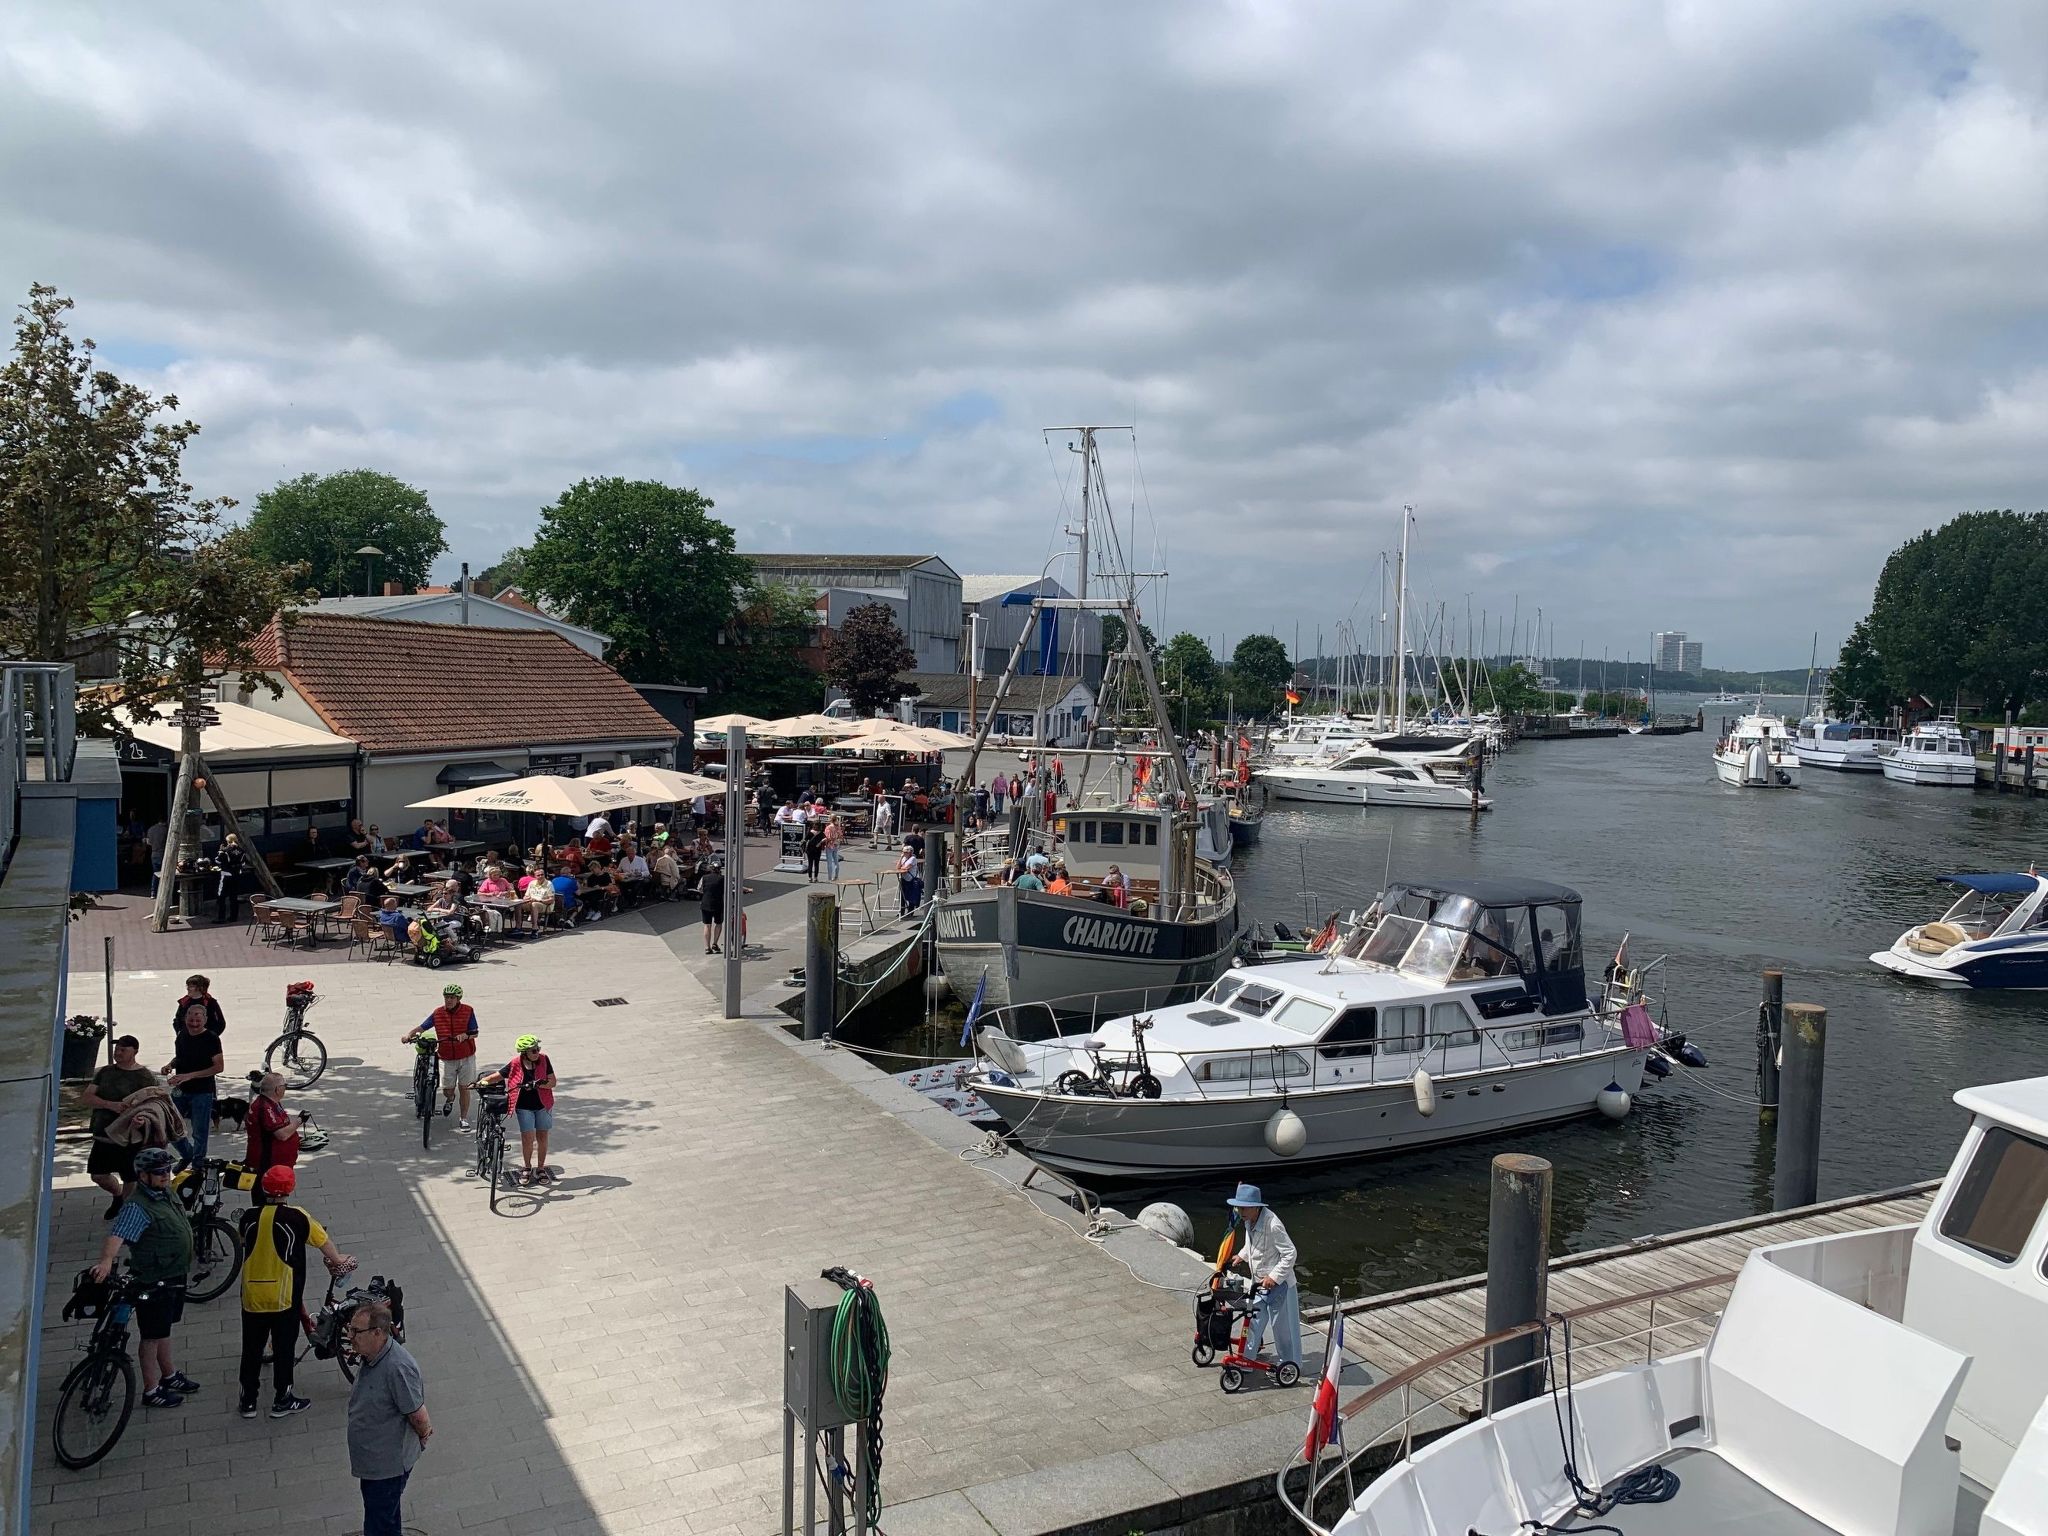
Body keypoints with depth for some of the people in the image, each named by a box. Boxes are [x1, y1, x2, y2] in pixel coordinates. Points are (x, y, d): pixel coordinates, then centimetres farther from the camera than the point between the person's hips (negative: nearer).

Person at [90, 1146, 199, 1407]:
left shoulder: (165, 1192, 3)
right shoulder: (137, 1206, -24)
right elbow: (117, 1235, -39)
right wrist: (106, 1261, -55)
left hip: (174, 1276, 9)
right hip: (153, 1282, -9)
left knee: (164, 1329, 24)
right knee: (153, 1336, 4)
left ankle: (169, 1375, 40)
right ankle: (151, 1391, 16)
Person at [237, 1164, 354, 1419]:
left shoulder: (249, 1216, -2)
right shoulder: (296, 1217, -12)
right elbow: (323, 1241, -3)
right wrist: (338, 1261, 15)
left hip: (251, 1296, 3)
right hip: (284, 1297, -3)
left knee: (251, 1348, 16)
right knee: (284, 1348, 10)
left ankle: (247, 1401, 24)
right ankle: (282, 1400, 19)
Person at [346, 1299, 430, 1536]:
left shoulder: (398, 1368, -32)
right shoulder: (371, 1357, -1)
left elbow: (419, 1417, -23)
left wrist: (423, 1437, -4)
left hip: (388, 1465, -9)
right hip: (372, 1460, 9)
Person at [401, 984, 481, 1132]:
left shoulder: (468, 1011, -8)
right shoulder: (438, 1013, -3)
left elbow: (474, 1033, -8)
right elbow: (421, 1027, -4)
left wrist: (465, 1035, -29)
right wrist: (409, 1034, -22)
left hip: (466, 1057, -1)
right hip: (447, 1058, 1)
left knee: (464, 1088, 3)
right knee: (447, 1090, 4)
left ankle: (464, 1119, 18)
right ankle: (450, 1099, 42)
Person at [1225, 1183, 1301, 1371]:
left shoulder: (1272, 1225, -30)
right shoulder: (1249, 1221, -3)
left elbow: (1289, 1254, -26)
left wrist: (1274, 1277, -26)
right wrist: (1242, 1256, 9)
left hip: (1277, 1283, -8)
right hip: (1259, 1281, 8)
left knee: (1282, 1324, 8)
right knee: (1254, 1320, 15)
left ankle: (1289, 1363, 25)